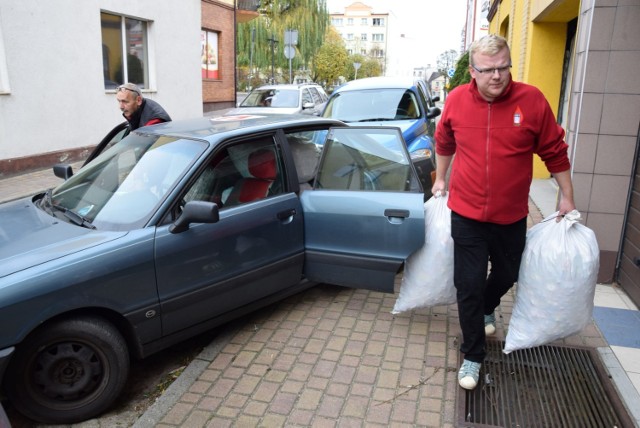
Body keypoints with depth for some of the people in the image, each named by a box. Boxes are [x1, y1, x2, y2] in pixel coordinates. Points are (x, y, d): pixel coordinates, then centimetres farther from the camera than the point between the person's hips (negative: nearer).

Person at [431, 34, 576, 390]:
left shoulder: (532, 100, -11)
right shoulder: (457, 100, -7)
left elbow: (555, 152, -2)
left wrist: (567, 198, 2)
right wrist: (440, 179, 18)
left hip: (511, 216, 1)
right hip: (466, 214, 0)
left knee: (506, 275, 20)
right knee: (469, 285, 1)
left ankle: (488, 307, 55)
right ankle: (473, 356, 19)